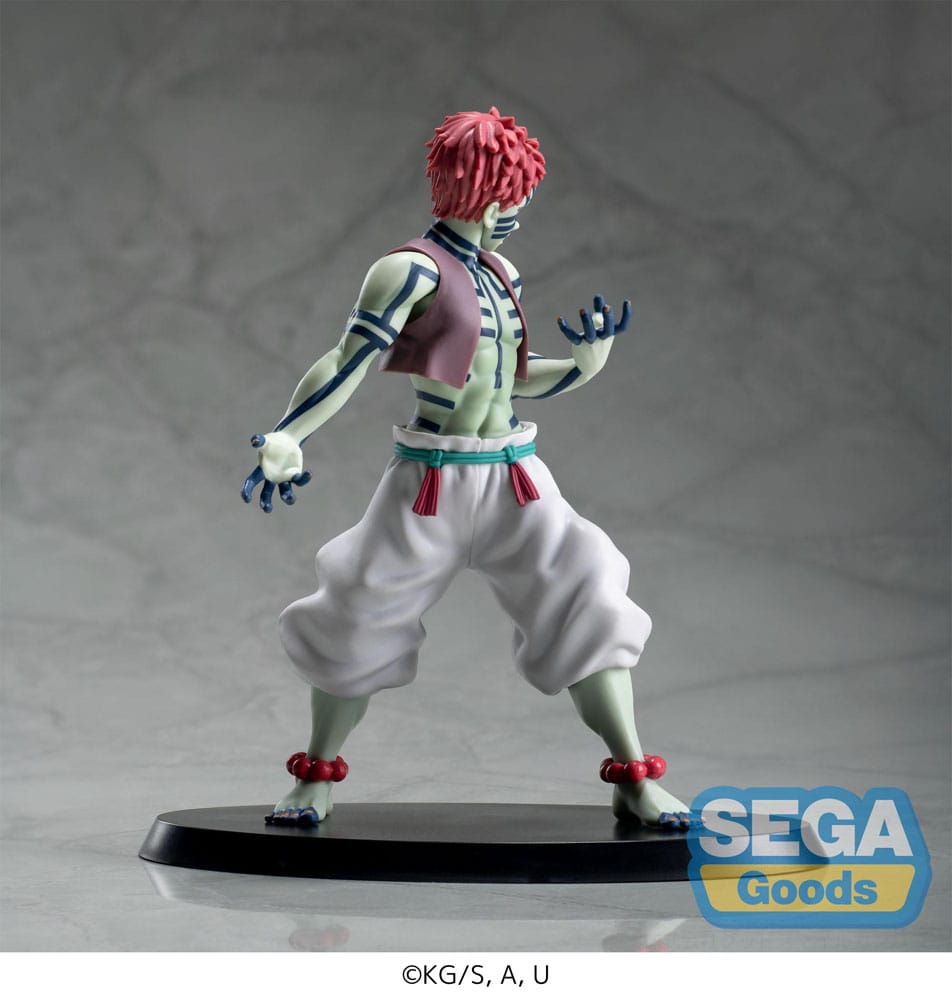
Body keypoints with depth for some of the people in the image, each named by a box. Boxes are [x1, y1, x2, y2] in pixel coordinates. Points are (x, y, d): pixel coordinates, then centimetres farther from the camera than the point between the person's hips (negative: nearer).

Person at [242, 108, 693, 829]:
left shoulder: (500, 273, 12)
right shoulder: (414, 269, -10)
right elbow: (349, 362, -17)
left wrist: (583, 366, 4)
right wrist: (285, 439, -27)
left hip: (514, 478, 6)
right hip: (434, 480, -6)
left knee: (585, 608, -4)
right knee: (362, 622, 0)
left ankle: (635, 781, 1)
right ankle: (315, 781, 19)